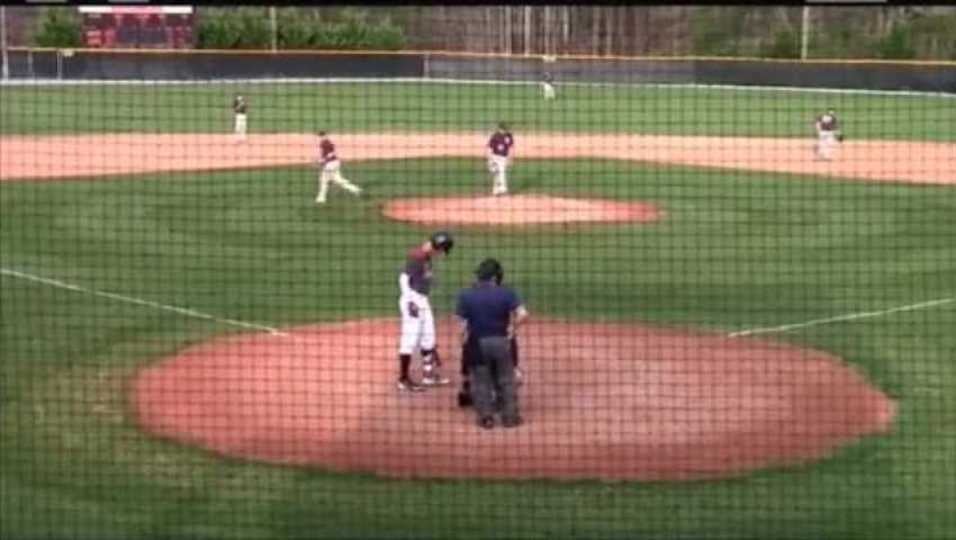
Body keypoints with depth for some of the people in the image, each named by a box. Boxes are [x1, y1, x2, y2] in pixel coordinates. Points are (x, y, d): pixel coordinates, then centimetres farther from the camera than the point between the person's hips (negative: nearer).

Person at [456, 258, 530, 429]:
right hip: (501, 342, 0)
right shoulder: (505, 293, -6)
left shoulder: (466, 295, -4)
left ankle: (486, 417, 10)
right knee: (506, 380, 13)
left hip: (477, 344, 0)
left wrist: (465, 344, 4)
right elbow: (523, 314, -15)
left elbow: (463, 324, -6)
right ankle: (510, 416, 16)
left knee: (481, 381, 12)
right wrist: (513, 327, 0)